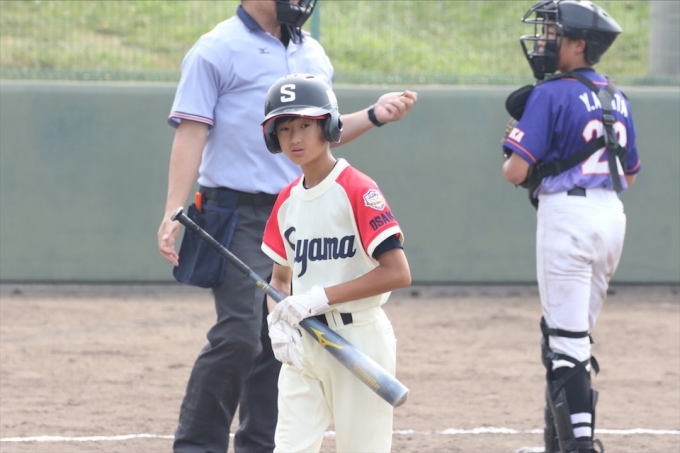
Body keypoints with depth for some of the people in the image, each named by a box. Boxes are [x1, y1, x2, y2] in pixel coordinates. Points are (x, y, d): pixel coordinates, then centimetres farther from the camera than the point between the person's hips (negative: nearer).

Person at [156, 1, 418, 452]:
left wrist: (373, 116, 6)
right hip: (240, 215, -7)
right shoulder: (217, 51, -6)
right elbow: (192, 132, -11)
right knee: (238, 337, -15)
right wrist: (173, 213, -19)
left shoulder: (313, 55, 15)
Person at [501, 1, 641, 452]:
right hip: (612, 214, 8)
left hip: (568, 215, -8)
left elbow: (517, 171, -15)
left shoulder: (550, 95, -11)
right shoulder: (618, 99, 12)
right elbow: (629, 175, 20)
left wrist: (512, 150, 7)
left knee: (566, 340, -8)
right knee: (575, 335, 18)